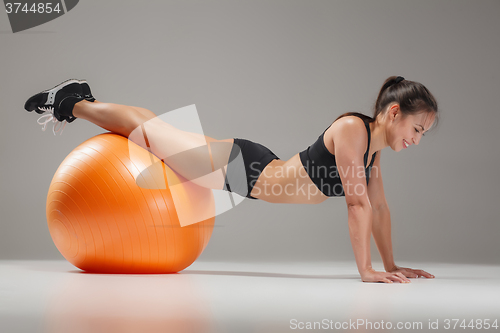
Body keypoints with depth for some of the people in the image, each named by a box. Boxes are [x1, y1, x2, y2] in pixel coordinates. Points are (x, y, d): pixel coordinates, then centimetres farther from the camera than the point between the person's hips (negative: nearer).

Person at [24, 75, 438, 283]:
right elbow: (358, 203, -32)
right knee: (148, 129, 11)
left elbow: (379, 206, 6)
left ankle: (79, 101, 40)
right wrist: (366, 269, -30)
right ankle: (72, 104, 32)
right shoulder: (351, 128, -29)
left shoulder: (375, 142, -2)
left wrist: (392, 265, 5)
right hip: (239, 168, -7)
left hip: (257, 172, 7)